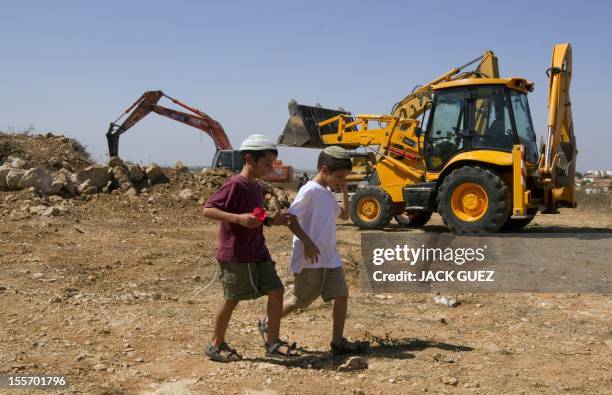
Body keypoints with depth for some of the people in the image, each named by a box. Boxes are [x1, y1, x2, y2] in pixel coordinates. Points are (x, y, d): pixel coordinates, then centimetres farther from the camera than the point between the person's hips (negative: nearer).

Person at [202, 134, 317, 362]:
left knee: (276, 291, 4)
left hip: (258, 253, 8)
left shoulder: (258, 188, 11)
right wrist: (239, 218, -30)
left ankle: (273, 343, 13)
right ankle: (216, 345, 21)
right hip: (235, 255, -8)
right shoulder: (235, 185, -16)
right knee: (232, 299, 3)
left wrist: (274, 221, 4)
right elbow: (207, 210, -21)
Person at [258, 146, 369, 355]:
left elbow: (345, 215, 22)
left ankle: (338, 342, 7)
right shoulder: (309, 191, -15)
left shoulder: (328, 194, 12)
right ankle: (266, 323, 27)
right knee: (300, 301, 5)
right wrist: (306, 243, -21)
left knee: (342, 294, 0)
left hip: (330, 257, 8)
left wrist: (345, 192, 9)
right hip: (309, 259, -8)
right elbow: (290, 218, -19)